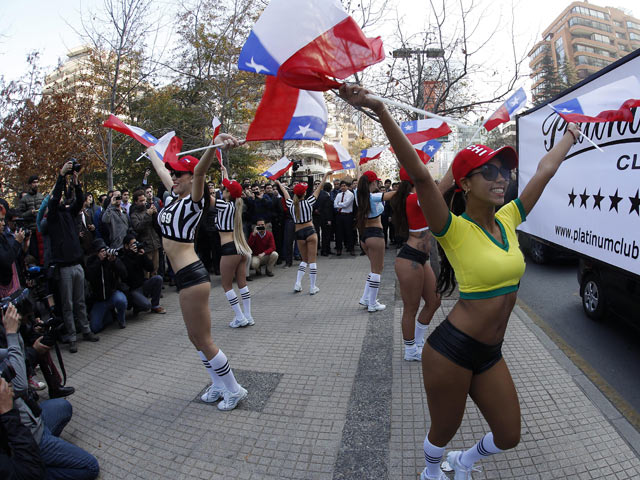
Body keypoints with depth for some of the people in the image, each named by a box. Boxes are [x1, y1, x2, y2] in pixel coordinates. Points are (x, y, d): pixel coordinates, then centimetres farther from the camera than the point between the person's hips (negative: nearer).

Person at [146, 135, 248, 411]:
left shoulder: (194, 199, -10)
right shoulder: (174, 195, 12)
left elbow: (200, 171, -30)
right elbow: (161, 170, 30)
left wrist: (214, 146, -46)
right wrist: (151, 151, 46)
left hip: (192, 276, -9)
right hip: (183, 276, 9)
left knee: (203, 340, 0)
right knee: (196, 338, 17)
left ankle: (234, 390, 17)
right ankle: (218, 385, 32)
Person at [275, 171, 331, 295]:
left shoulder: (291, 204, -1)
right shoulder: (308, 202, -9)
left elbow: (286, 193, 18)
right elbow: (319, 188, -1)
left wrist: (279, 184, 37)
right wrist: (326, 175, 8)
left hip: (299, 233, 4)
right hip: (310, 231, -4)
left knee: (304, 259, 18)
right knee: (312, 260, 2)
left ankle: (298, 284, 8)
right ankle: (312, 287, 5)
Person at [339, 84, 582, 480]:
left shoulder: (507, 220, 2)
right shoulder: (455, 229, -17)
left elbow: (545, 170, 14)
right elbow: (420, 176, -32)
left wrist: (571, 135, 27)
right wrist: (382, 112, -43)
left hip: (491, 353, 7)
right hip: (452, 350, -6)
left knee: (509, 436, 18)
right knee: (444, 432, 16)